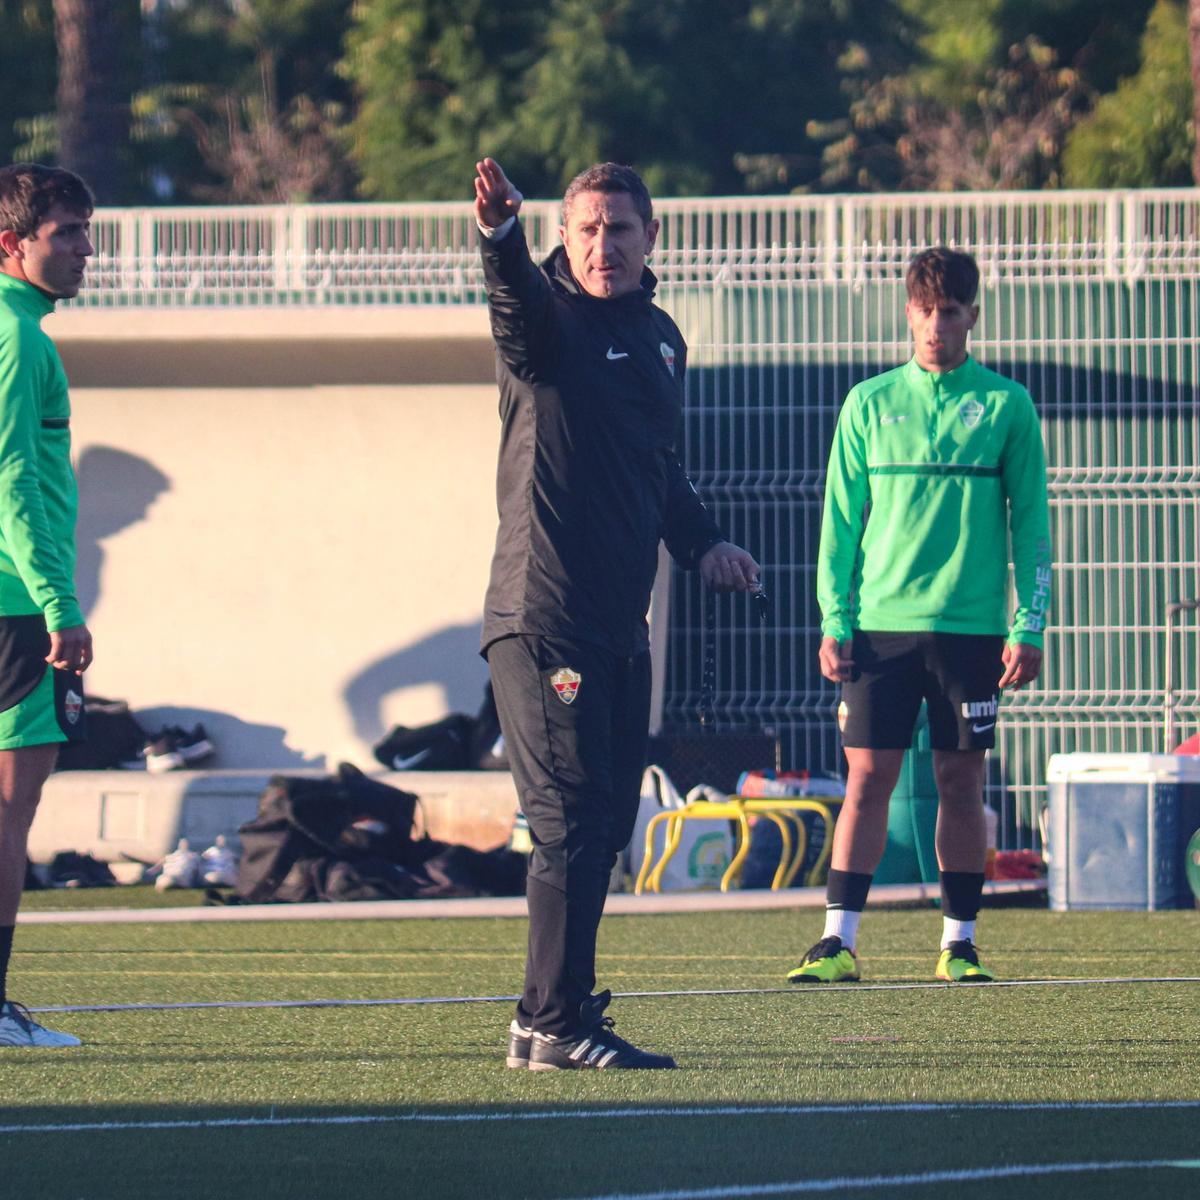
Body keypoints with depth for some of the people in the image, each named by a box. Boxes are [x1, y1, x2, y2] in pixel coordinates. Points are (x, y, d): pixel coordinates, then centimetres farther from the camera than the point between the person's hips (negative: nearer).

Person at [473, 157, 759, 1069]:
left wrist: (701, 543, 15)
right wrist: (501, 235, -53)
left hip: (621, 619, 8)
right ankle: (554, 1026, -8)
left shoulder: (660, 336, 17)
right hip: (542, 613, -8)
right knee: (572, 818, -10)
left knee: (605, 822, 11)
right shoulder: (551, 320, -7)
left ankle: (554, 1011, 20)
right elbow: (517, 300, -32)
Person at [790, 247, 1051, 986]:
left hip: (971, 624, -1)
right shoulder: (869, 405, 7)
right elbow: (840, 520, 8)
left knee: (962, 780, 3)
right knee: (868, 777, -3)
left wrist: (1028, 627, -3)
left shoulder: (1007, 406, 4)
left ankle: (959, 944, 11)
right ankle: (840, 942, -3)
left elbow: (1031, 522, 4)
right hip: (881, 621, 1)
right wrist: (835, 624, 0)